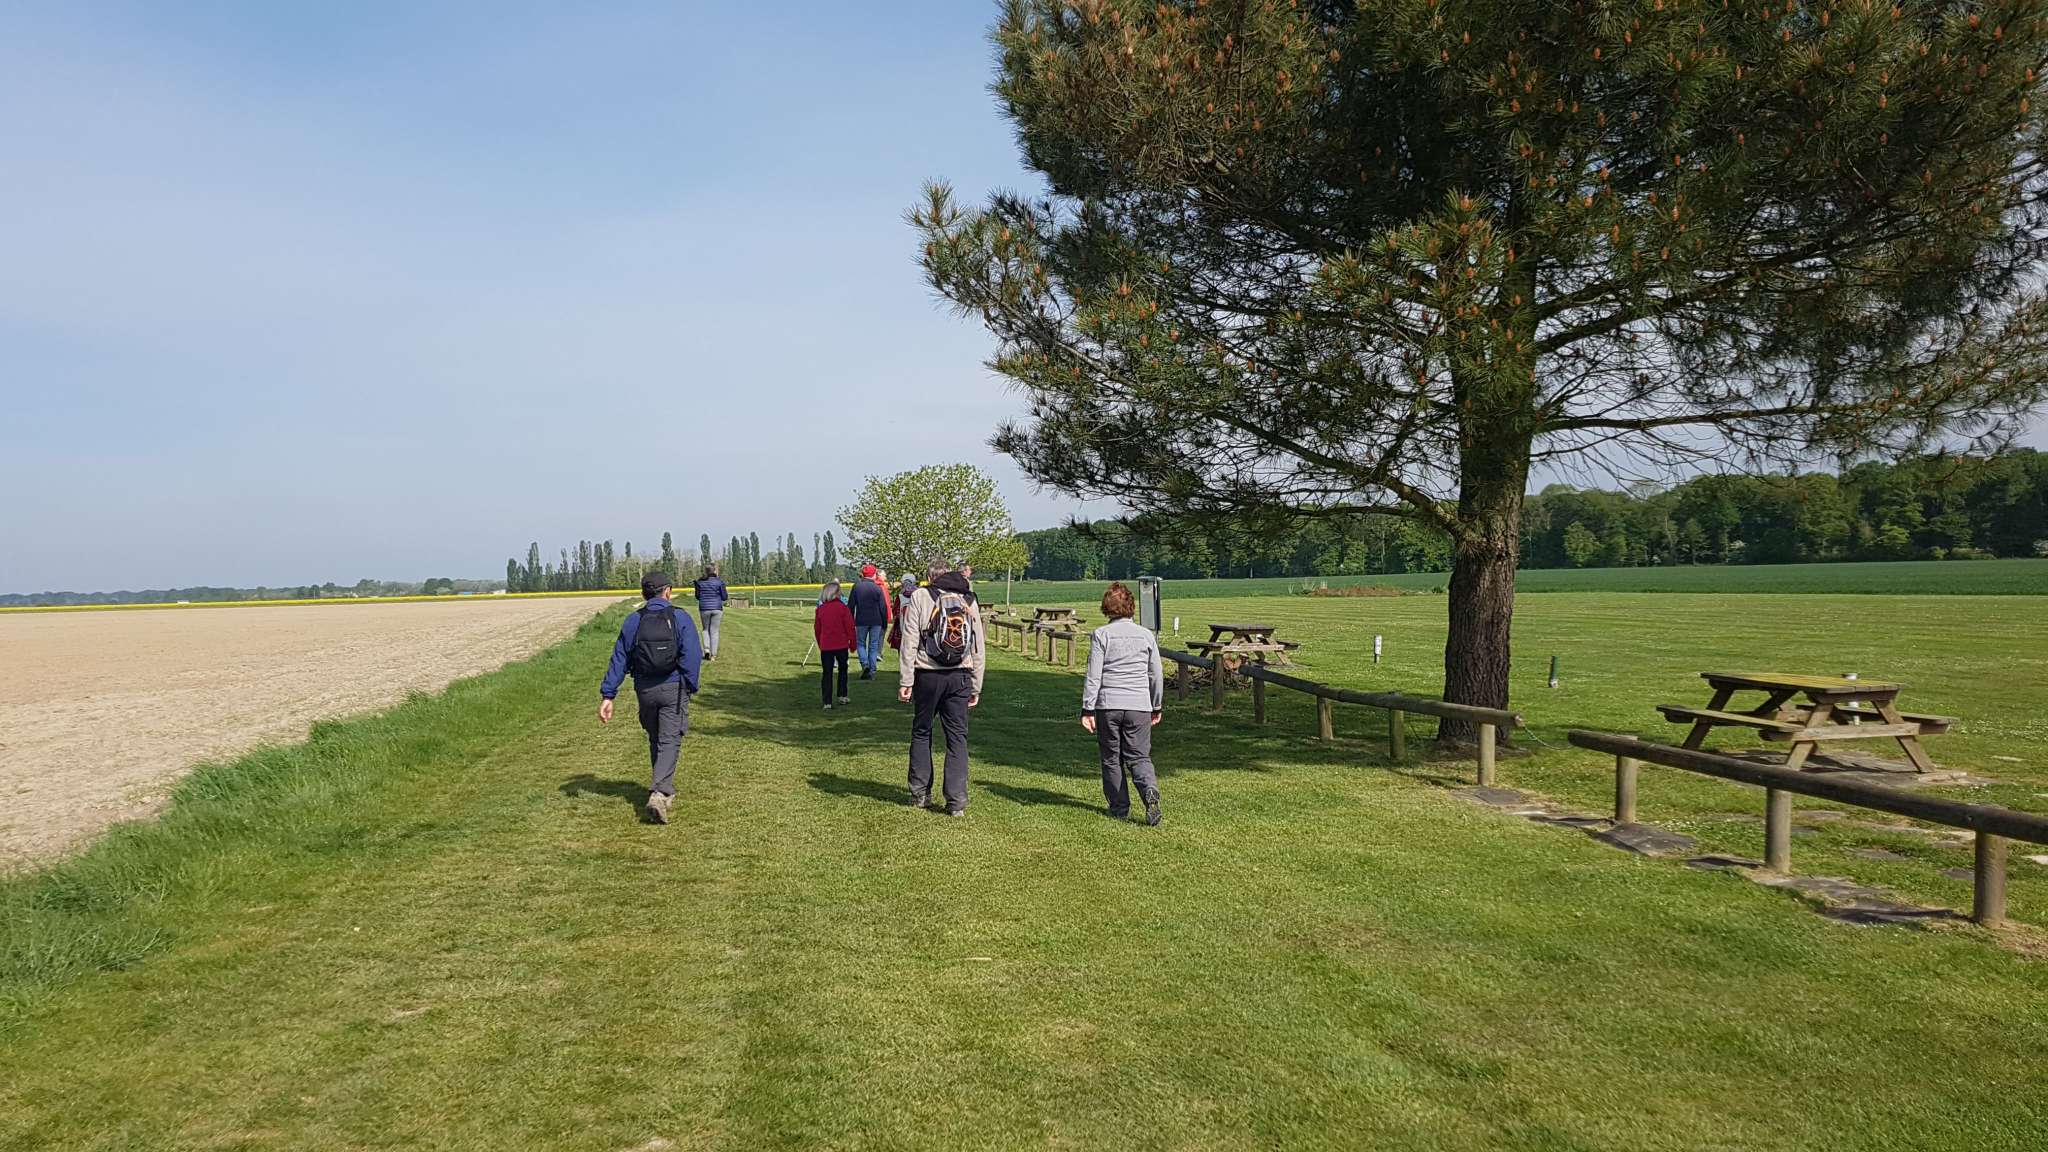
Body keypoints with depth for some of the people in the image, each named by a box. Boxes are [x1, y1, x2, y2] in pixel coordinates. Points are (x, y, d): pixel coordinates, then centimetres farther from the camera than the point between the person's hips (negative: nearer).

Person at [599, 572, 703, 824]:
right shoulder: (680, 618, -4)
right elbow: (692, 656, -10)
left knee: (655, 740, 20)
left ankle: (665, 789, 30)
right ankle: (659, 793, -20)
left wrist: (607, 695, 0)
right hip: (674, 689, -3)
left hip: (645, 690, 3)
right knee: (669, 742, -4)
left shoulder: (632, 621, 3)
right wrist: (691, 688, 1)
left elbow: (619, 660, 1)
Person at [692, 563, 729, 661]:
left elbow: (698, 596, 5)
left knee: (706, 629, 19)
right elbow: (724, 597, -4)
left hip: (704, 609, 1)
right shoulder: (719, 582, -7)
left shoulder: (700, 582, -1)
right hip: (717, 608, -1)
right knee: (714, 631, 6)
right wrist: (728, 596, 18)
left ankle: (706, 648, 0)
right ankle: (713, 654, 7)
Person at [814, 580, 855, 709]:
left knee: (826, 673, 4)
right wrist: (852, 643, 5)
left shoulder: (820, 608, 0)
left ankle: (827, 703, -1)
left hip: (825, 646, 2)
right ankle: (842, 696, 21)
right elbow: (850, 627, -7)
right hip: (841, 645, -2)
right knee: (843, 669, 19)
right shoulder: (843, 607, -9)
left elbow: (817, 629, 8)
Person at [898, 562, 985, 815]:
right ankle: (957, 801, 0)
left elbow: (910, 642, -6)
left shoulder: (920, 597, 1)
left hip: (927, 676, -2)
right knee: (957, 737, 4)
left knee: (921, 733, 14)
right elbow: (978, 649, 10)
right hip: (960, 677, 2)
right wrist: (976, 687, 13)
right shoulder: (969, 601, 11)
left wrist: (905, 681, -5)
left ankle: (920, 793, 19)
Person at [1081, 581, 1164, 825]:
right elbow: (1156, 675, 11)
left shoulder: (1101, 634, -3)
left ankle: (1120, 808, 15)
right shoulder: (1146, 635, 6)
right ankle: (1150, 791, -20)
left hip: (1107, 705, -2)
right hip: (1139, 705, 2)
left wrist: (1087, 709, -2)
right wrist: (1157, 707, 22)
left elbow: (1093, 675, -6)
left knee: (1111, 758, 11)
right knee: (1139, 756, 7)